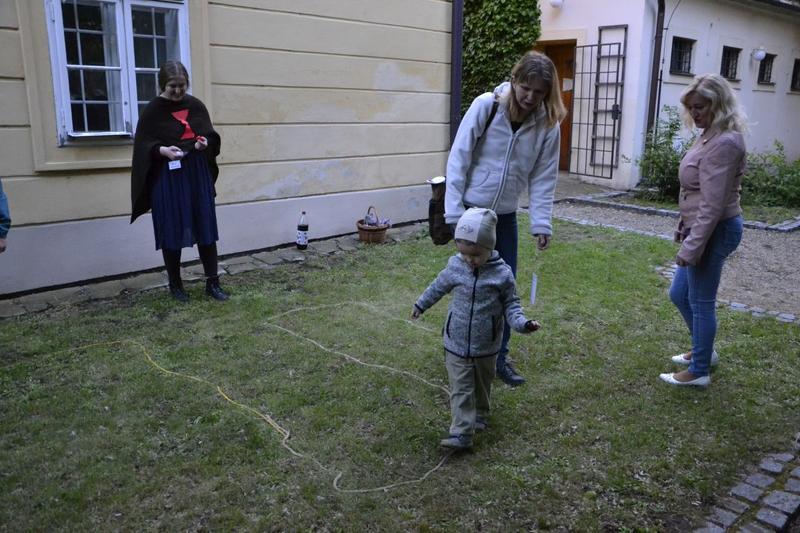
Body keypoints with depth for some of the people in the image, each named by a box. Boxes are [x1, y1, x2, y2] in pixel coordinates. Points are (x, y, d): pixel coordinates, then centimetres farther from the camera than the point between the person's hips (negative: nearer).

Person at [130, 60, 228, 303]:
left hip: (198, 175, 3)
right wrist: (162, 150, -23)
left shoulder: (196, 105, 6)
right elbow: (143, 146, -5)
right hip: (167, 178, -3)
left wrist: (205, 142, -11)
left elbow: (211, 135, 11)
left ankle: (212, 282, 12)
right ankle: (175, 284, 17)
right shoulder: (152, 110, -4)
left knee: (206, 229, 4)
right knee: (172, 232, 3)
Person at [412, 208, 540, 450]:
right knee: (460, 388, -1)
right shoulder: (455, 265, -7)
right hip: (457, 344, 1)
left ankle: (480, 416, 44)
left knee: (482, 385, 21)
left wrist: (522, 323, -25)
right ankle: (462, 433, 1)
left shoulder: (502, 274, -15)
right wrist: (421, 304, 23)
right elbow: (439, 286, 11)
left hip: (486, 347, -1)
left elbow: (511, 304, -6)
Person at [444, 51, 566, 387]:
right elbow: (458, 158, -13)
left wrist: (541, 224, -10)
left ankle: (498, 356, 23)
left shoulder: (548, 124, -6)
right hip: (471, 210, -3)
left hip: (506, 216, 4)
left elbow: (544, 178, -2)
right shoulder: (486, 106, -16)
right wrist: (454, 212, -15)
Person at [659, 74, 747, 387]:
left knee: (701, 302, 2)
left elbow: (713, 205, -25)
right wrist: (686, 231, 20)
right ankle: (704, 351, 39)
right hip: (703, 230, 10)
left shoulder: (724, 142, -20)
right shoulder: (712, 136, 11)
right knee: (679, 294, 20)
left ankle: (699, 371, 17)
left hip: (714, 232, -10)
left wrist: (691, 246, -24)